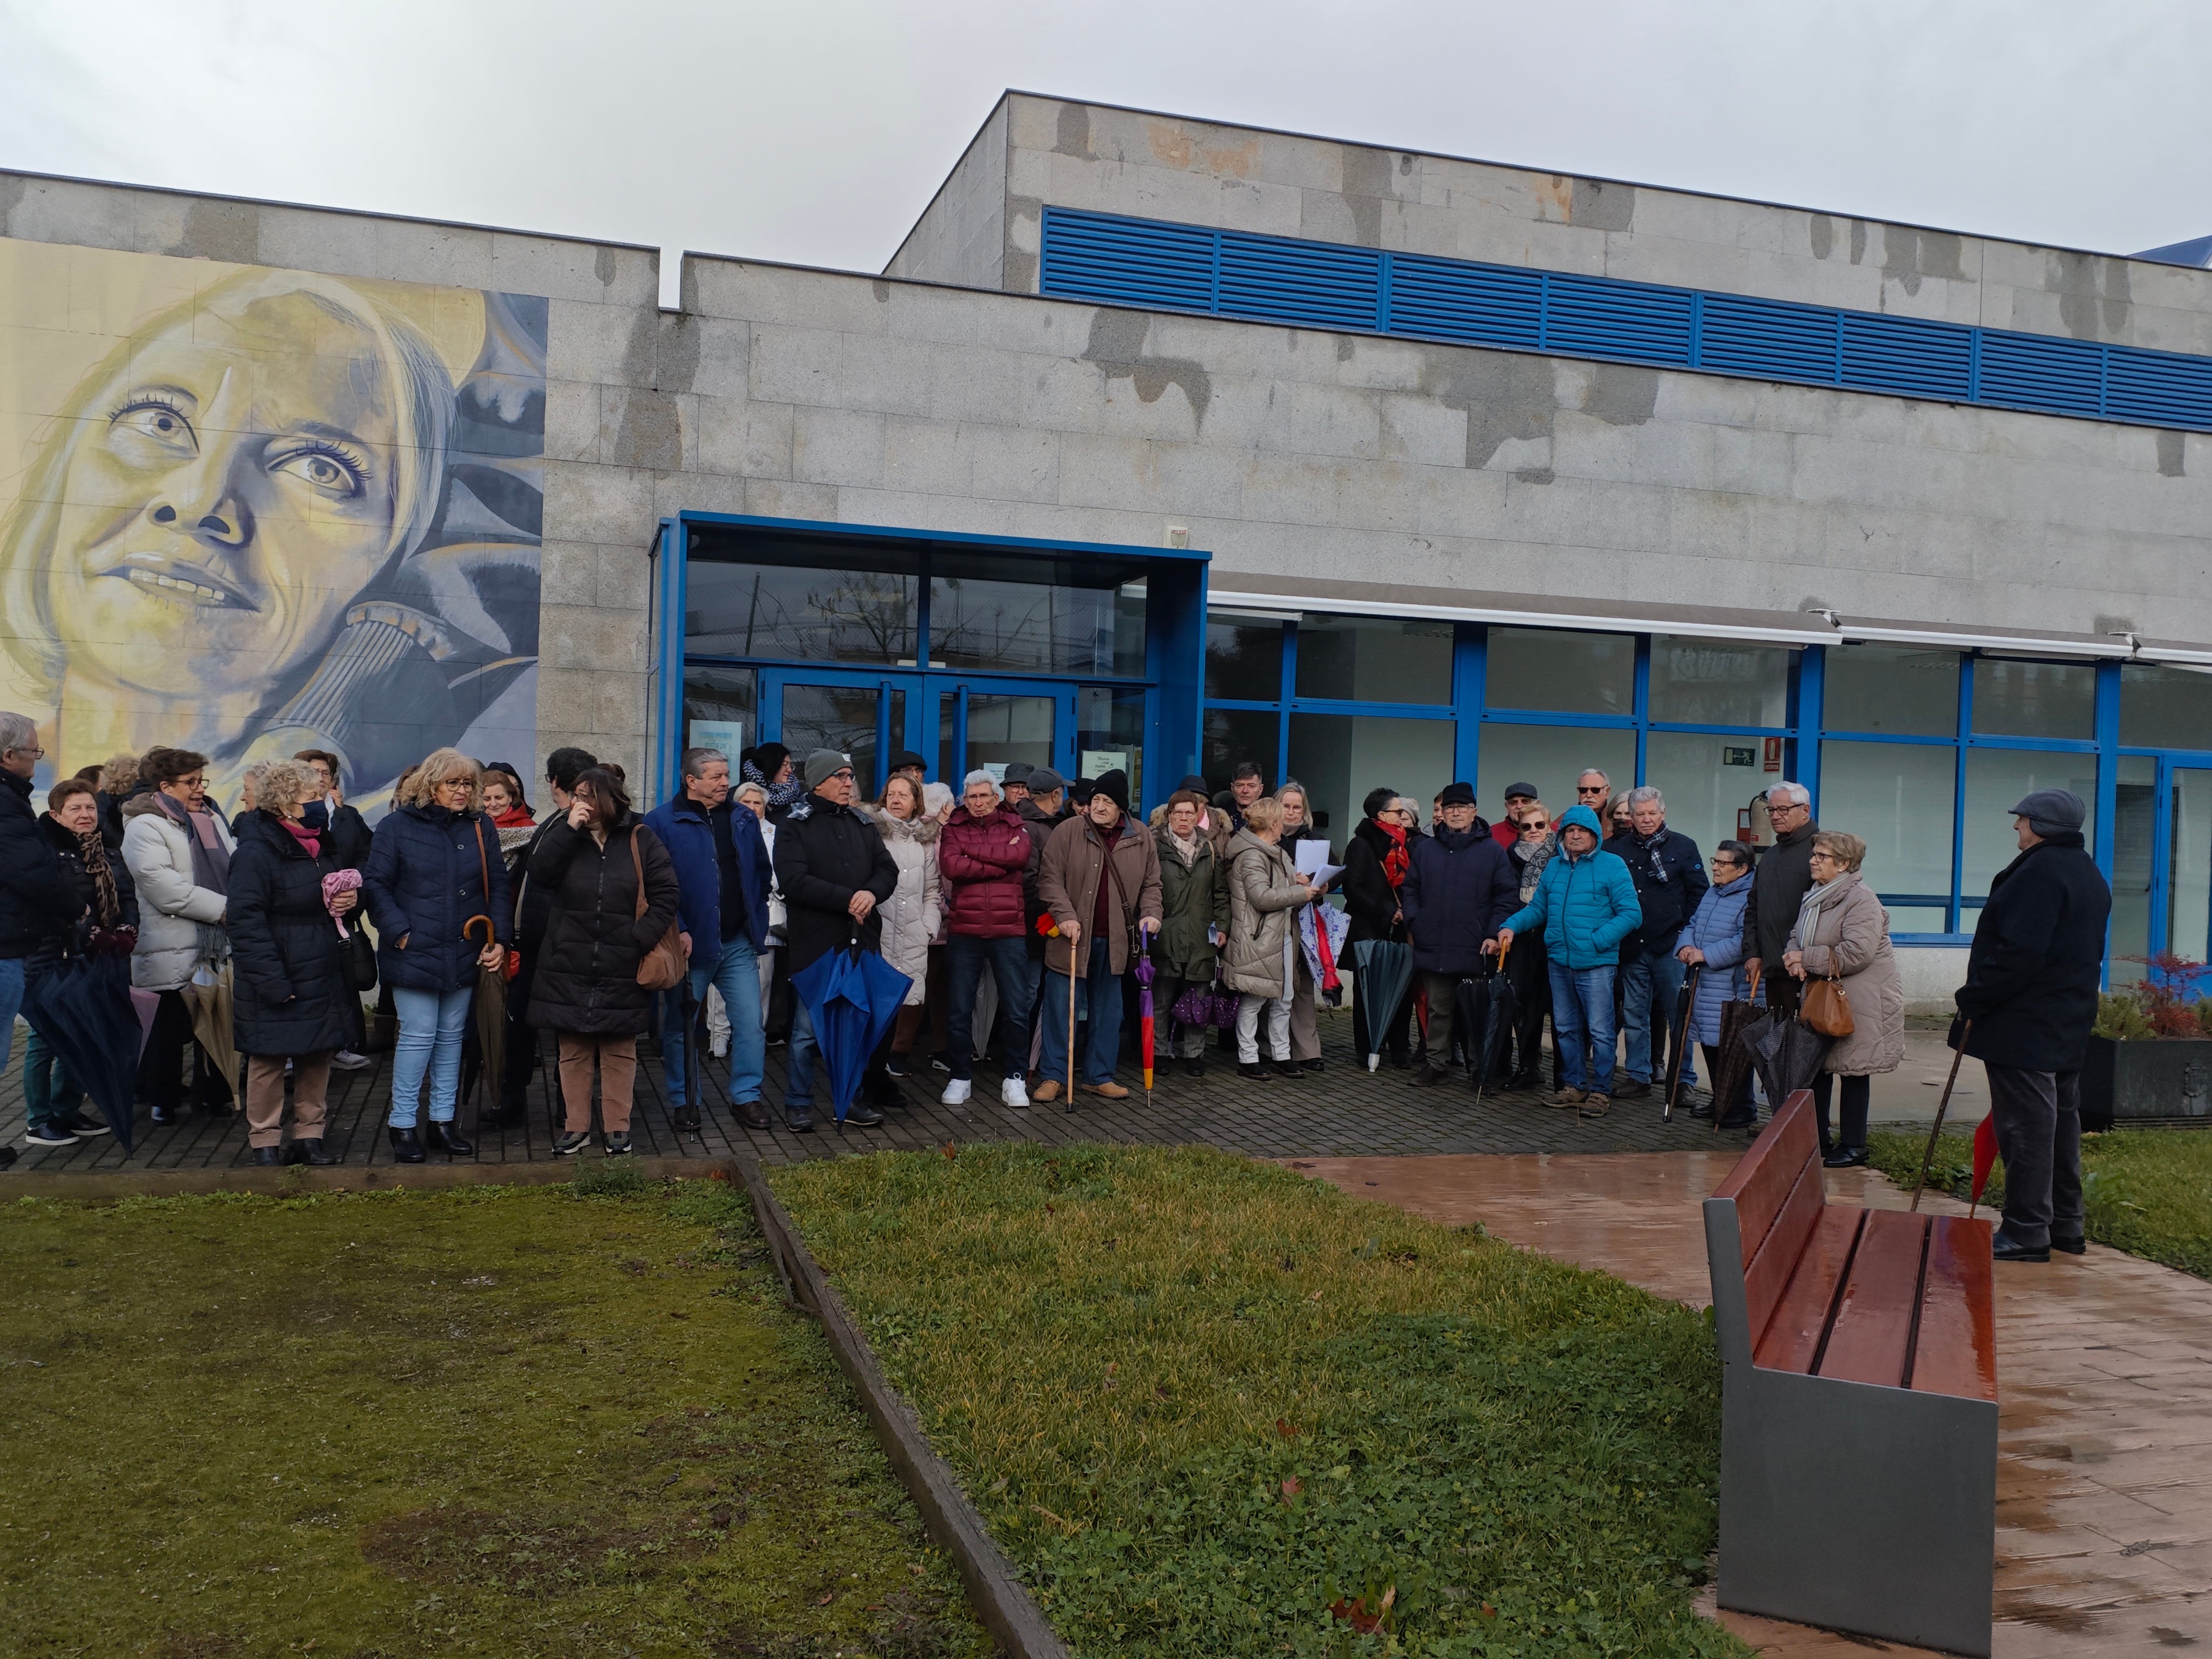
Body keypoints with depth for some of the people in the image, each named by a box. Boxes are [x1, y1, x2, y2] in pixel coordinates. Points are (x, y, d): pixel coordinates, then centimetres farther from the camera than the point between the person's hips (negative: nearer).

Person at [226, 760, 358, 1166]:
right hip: (277, 985, -7)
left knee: (318, 1058, 12)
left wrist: (352, 900, 0)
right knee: (269, 1063, 3)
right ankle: (265, 1143, 15)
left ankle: (309, 1136, 24)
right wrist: (273, 983, -22)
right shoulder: (257, 851, -13)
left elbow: (344, 892, 27)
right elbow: (247, 921, -18)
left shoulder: (323, 845, 13)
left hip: (323, 978, 8)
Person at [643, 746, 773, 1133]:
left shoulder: (743, 819, 9)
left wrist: (757, 922, 7)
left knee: (750, 1023, 2)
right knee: (680, 1027, 8)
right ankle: (684, 1101, 21)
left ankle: (746, 1096, 15)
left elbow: (761, 873, 15)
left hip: (739, 944, 3)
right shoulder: (662, 822, -5)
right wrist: (677, 931, -15)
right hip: (689, 944, -3)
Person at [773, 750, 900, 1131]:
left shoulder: (862, 825, 14)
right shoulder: (795, 825, -3)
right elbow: (794, 880, -15)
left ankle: (854, 1100, 22)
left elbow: (888, 869, 9)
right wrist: (848, 899, -17)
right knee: (807, 1029, 1)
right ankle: (798, 1104, 13)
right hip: (814, 943, -5)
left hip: (861, 941, 5)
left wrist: (872, 894, -14)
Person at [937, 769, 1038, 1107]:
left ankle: (1015, 1079, 15)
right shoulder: (953, 829, 5)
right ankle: (960, 1078, 17)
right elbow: (950, 866, -13)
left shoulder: (1015, 826, 8)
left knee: (1017, 1009, 3)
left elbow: (1020, 854, -13)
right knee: (960, 1009, 5)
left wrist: (971, 853, -10)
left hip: (1009, 931, 0)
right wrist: (1001, 864, -12)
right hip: (964, 931, 0)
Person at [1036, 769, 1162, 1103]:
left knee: (1108, 1012, 11)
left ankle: (1099, 1076, 22)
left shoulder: (1140, 838, 5)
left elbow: (1151, 883, 12)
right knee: (1061, 1008, 2)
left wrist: (1150, 913, -4)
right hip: (1072, 937, -3)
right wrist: (1064, 915, -17)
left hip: (1114, 941, 3)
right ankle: (1053, 1076, 11)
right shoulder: (1069, 831, -4)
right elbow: (1050, 877, -7)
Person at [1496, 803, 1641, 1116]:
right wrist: (1511, 926, 0)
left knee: (1599, 1030, -2)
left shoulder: (1612, 866, -5)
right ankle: (1575, 1084, 26)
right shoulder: (1554, 867, 13)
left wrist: (1597, 941, -18)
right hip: (1559, 961, 6)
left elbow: (1631, 914, -11)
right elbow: (1537, 908, 18)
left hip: (1595, 964, -6)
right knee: (1565, 1028, 14)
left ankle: (1601, 1091, 7)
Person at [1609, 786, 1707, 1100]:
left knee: (1678, 1014, 2)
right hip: (1632, 948, 2)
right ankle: (1639, 1075, 17)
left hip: (1670, 947, -2)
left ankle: (1683, 1079, 10)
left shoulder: (1683, 847, 3)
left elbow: (1699, 894, 4)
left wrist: (1686, 933, -3)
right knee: (1634, 1015, 8)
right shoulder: (1617, 848, 7)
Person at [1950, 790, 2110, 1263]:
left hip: (2023, 1026, -10)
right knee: (2061, 1122, 16)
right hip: (2068, 1025, 10)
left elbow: (2019, 952, -25)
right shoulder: (2090, 876, 16)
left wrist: (1973, 1002, -18)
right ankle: (2065, 1226, 24)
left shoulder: (2040, 871, -18)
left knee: (2025, 1126, -6)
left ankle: (2026, 1232, -2)